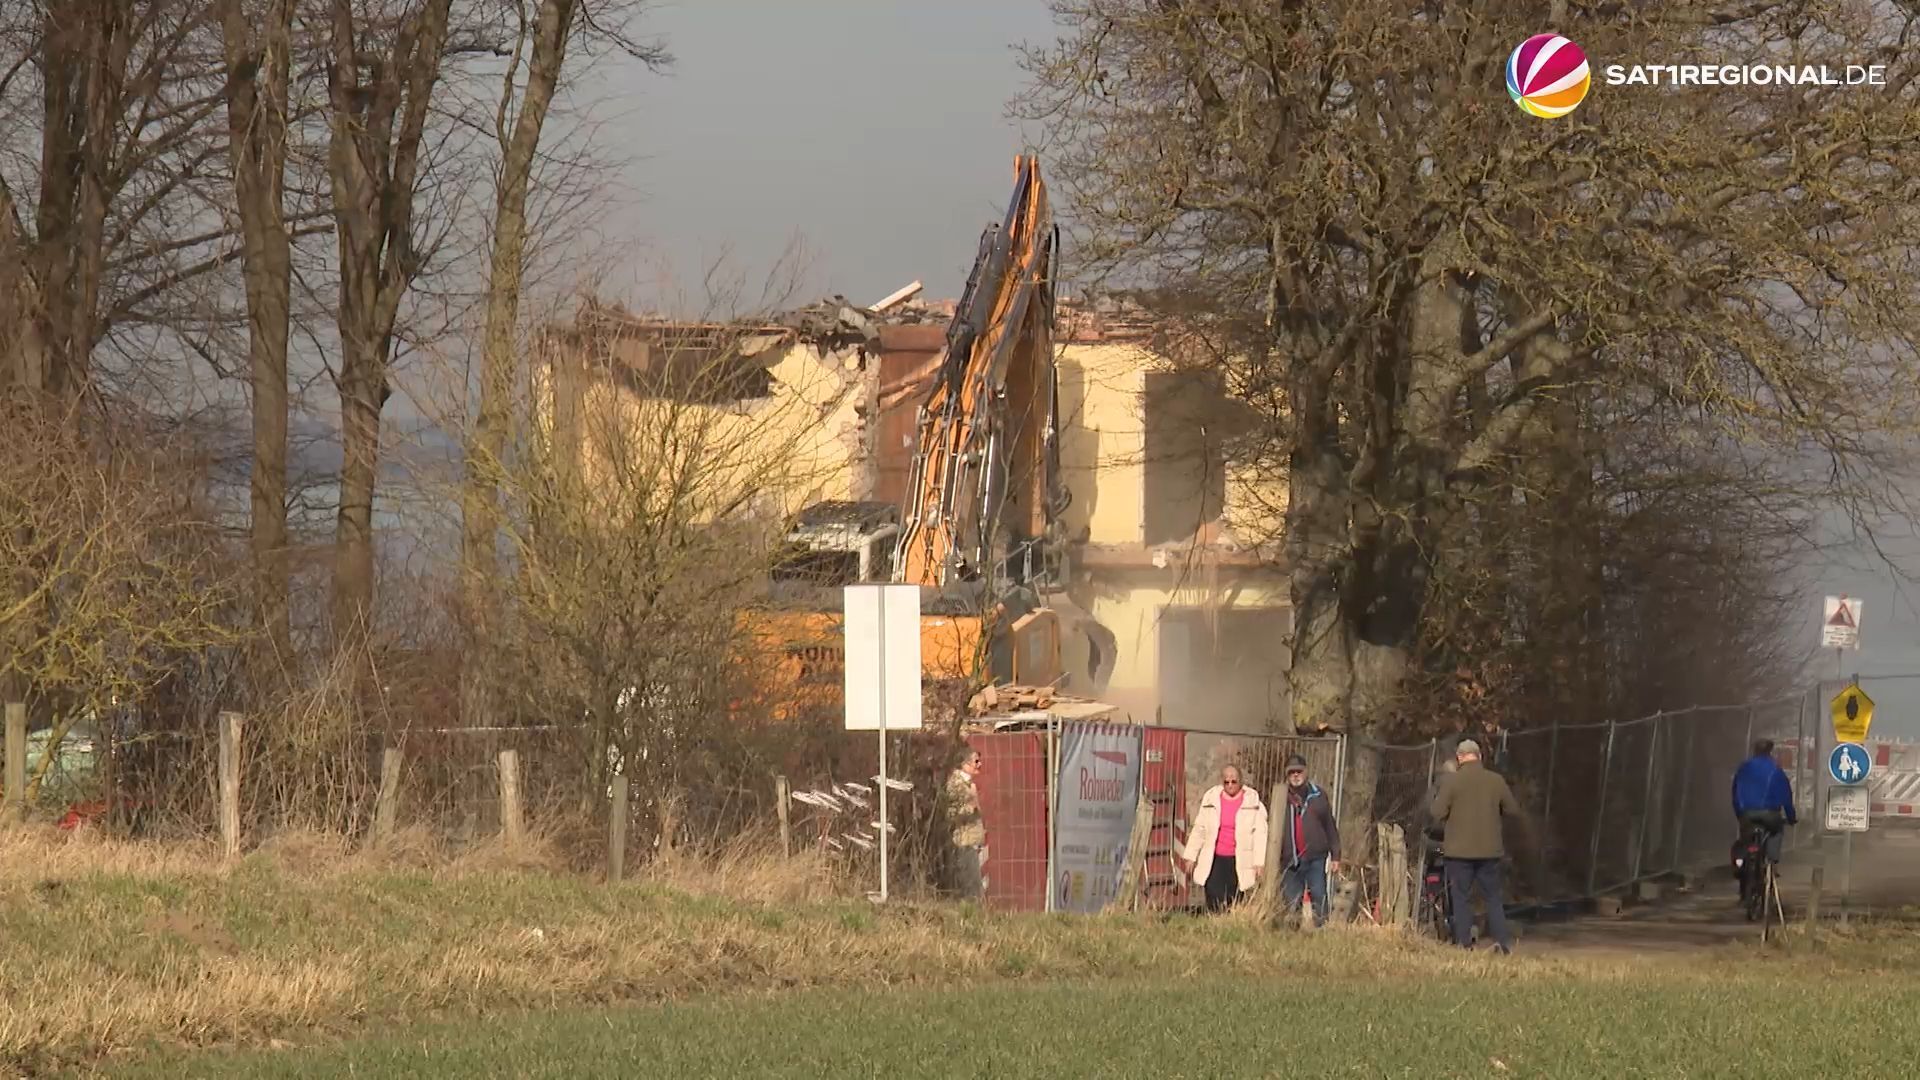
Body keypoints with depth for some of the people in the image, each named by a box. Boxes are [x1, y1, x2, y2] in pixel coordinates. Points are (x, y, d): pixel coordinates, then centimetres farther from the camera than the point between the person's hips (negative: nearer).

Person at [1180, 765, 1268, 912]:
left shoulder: (1252, 803, 0)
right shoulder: (1211, 800, 6)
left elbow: (1259, 834, -1)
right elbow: (1199, 830, 13)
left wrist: (1259, 863, -7)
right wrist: (1190, 856, 12)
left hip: (1239, 862, -1)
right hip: (1215, 861, 1)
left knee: (1233, 904, 1)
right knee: (1214, 904, -8)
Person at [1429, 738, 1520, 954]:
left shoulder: (1453, 781, -10)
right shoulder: (1496, 781, -1)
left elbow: (1438, 812, -11)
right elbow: (1513, 810, 7)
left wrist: (1448, 830, 10)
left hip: (1460, 848, -3)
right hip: (1490, 848, 3)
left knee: (1460, 896, 6)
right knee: (1493, 895, 12)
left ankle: (1464, 942, 2)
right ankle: (1502, 940, 4)